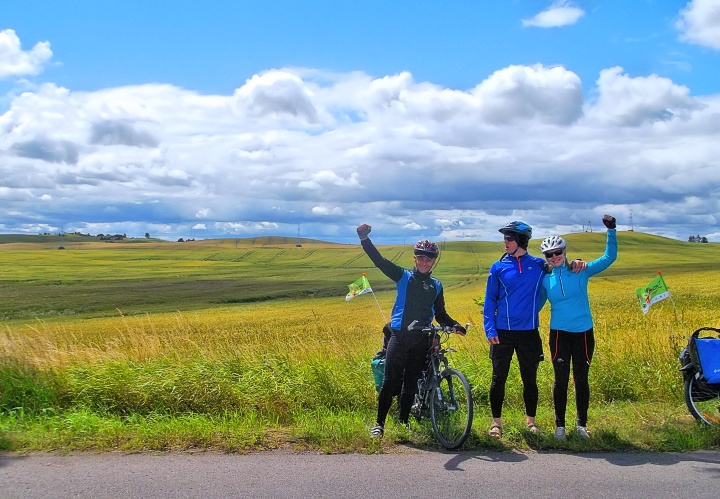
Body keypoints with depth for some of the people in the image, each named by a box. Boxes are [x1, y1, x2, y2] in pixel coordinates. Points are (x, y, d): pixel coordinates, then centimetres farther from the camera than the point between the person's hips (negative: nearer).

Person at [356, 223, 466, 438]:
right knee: (390, 381, -5)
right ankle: (379, 423, 4)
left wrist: (454, 325, -5)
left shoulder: (436, 286, 13)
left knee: (411, 383, 8)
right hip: (399, 336, -3)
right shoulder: (403, 277, 3)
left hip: (421, 340, 3)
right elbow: (379, 260, -9)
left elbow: (440, 314, 16)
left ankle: (403, 423, 19)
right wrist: (364, 238, -23)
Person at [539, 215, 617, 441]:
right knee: (561, 380, 4)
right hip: (559, 334, 0)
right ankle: (559, 425, 14)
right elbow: (537, 303, 13)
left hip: (584, 333, 0)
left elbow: (609, 257, -3)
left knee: (581, 380, 8)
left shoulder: (581, 271, -2)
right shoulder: (545, 279, 2)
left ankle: (582, 424, 21)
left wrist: (611, 231, -13)